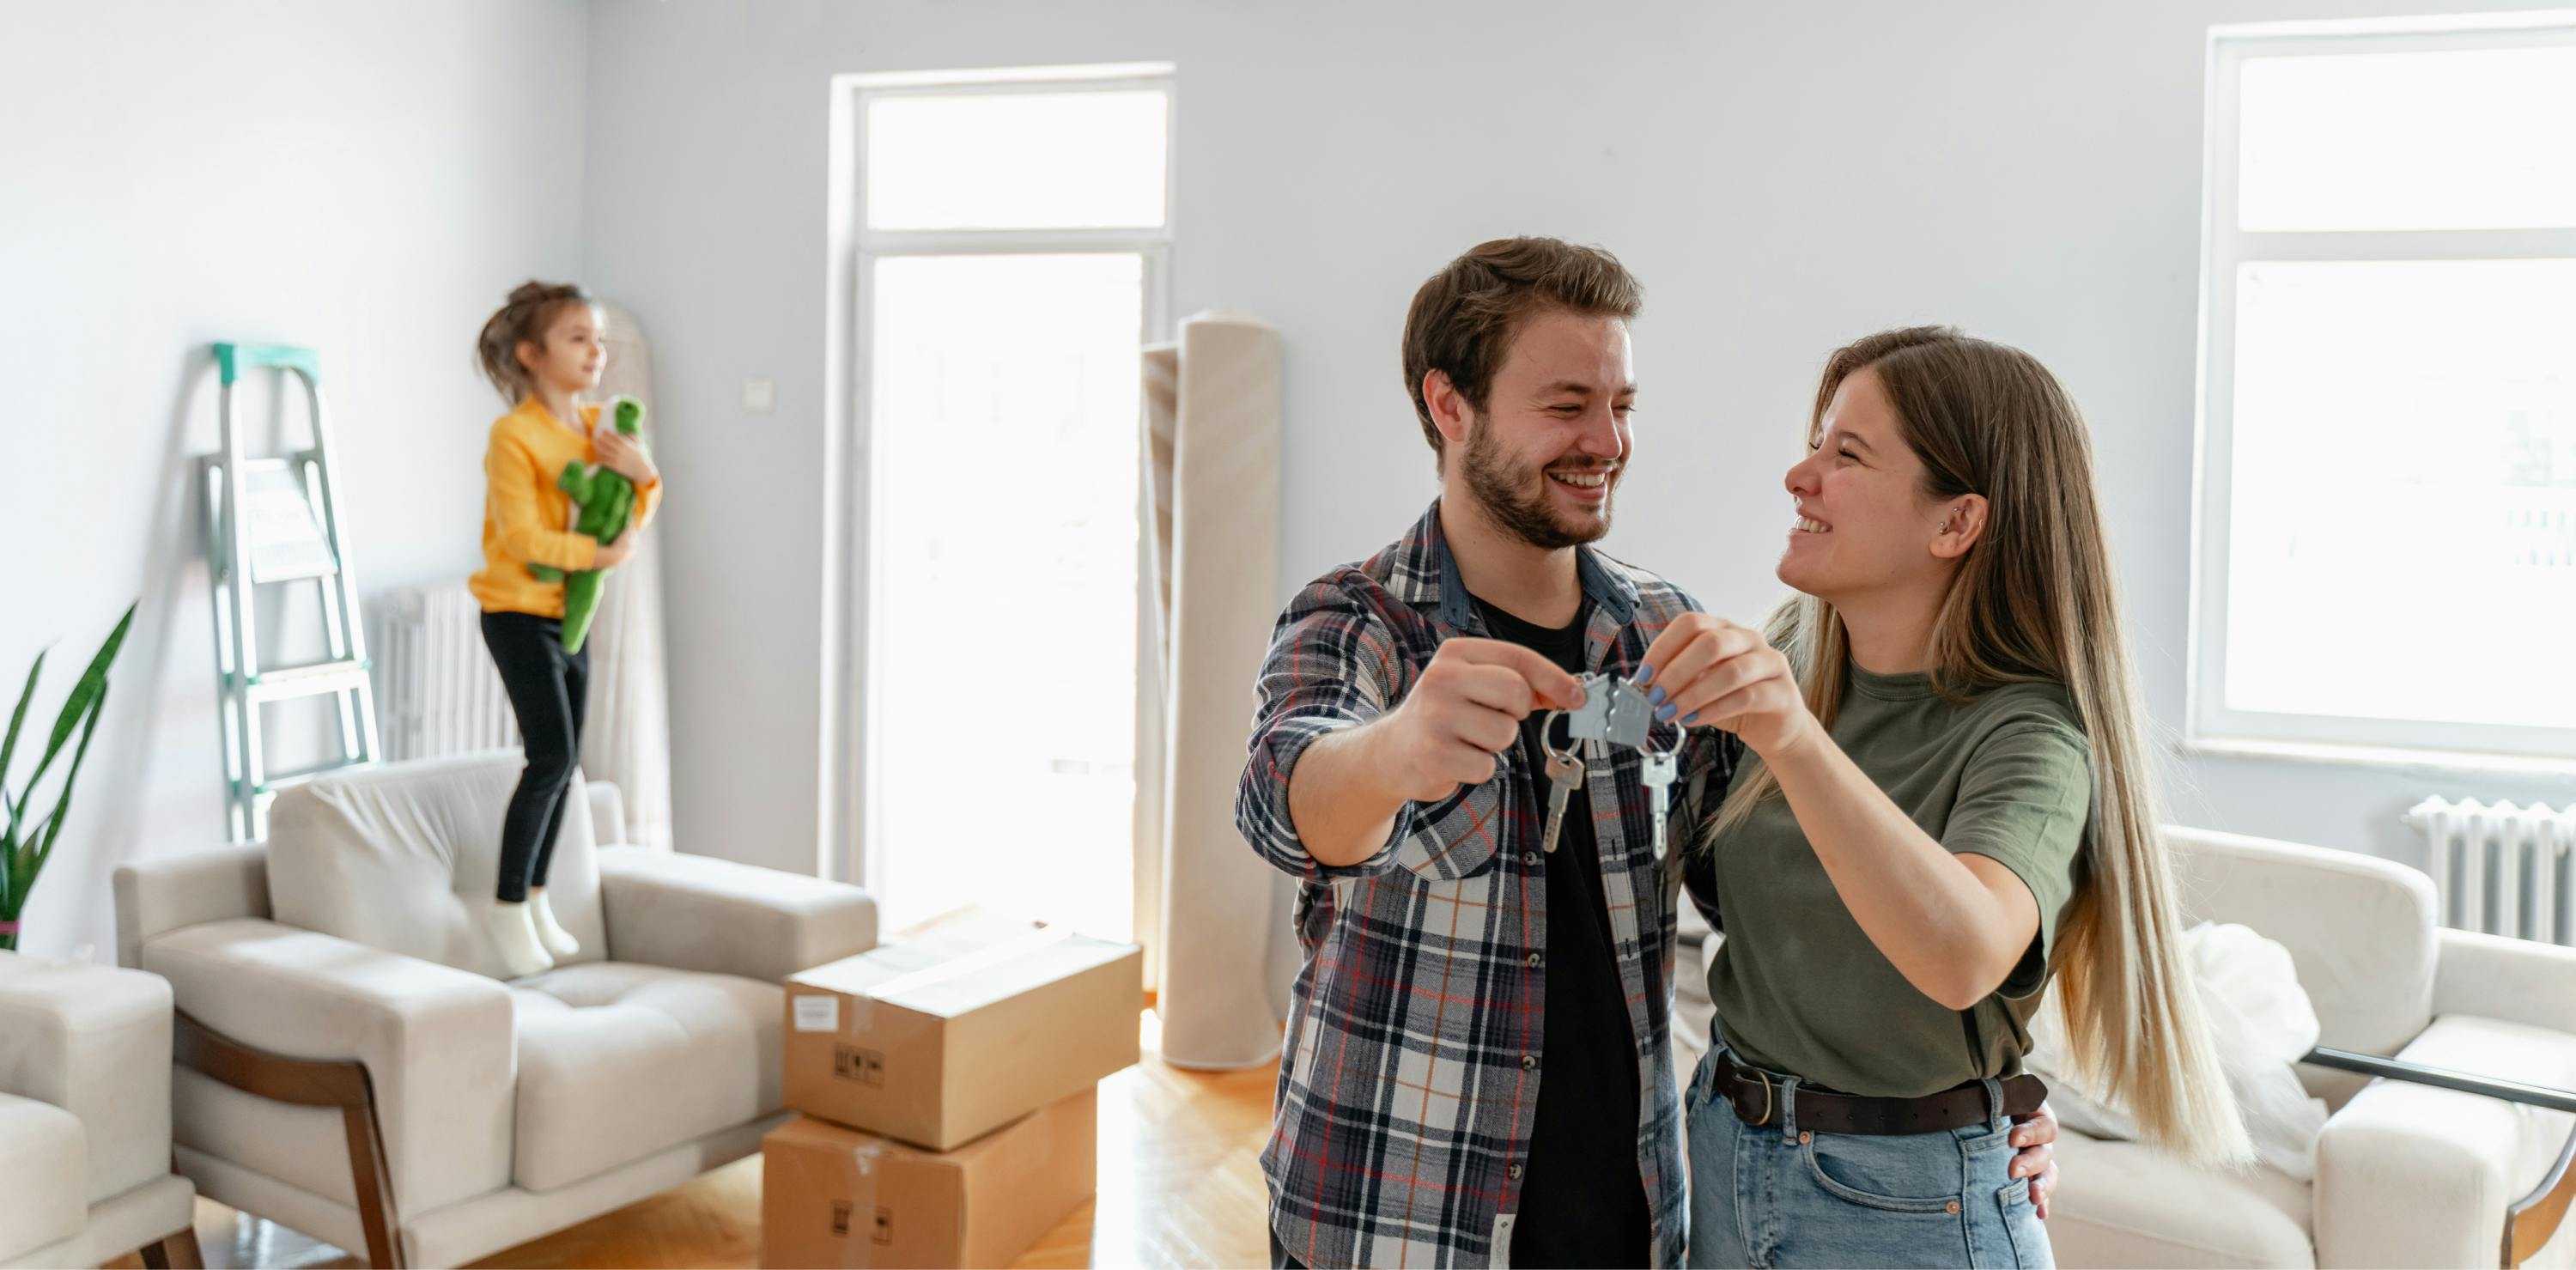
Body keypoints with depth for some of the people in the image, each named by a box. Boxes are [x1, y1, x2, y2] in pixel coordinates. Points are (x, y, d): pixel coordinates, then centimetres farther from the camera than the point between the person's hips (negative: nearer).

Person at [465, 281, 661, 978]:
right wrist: (600, 553, -21)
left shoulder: (598, 427, 6)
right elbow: (522, 538, -21)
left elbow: (633, 520, 8)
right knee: (551, 757, -11)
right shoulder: (514, 434, -17)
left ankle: (535, 897, 24)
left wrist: (642, 472, -10)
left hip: (571, 612, 7)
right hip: (518, 613, -7)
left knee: (564, 763, 10)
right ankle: (508, 904, 3)